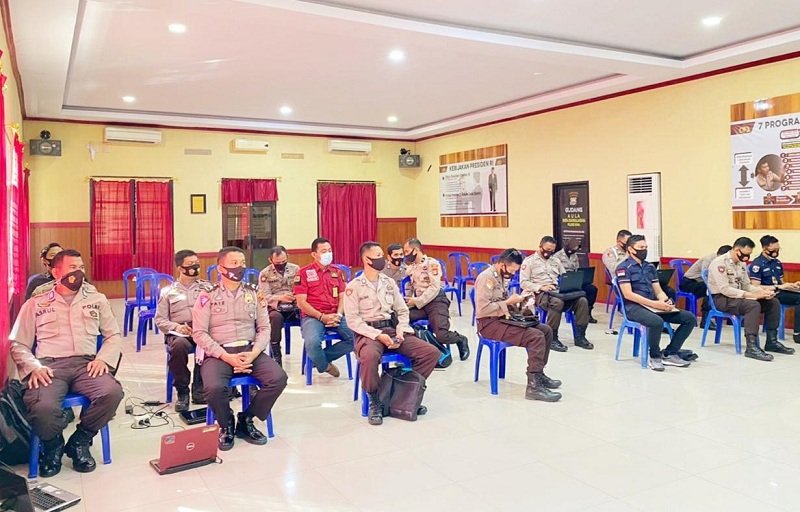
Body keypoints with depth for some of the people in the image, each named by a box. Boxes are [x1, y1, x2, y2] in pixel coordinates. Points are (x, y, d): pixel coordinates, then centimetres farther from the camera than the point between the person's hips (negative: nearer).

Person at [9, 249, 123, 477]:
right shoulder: (36, 303, 16)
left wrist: (103, 358, -4)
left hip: (86, 364, 2)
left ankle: (80, 441, -2)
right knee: (42, 408, -35)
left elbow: (113, 335, 17)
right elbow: (18, 344, 12)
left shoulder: (97, 299, 19)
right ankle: (52, 445, 3)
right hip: (49, 366, -1)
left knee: (112, 393, -32)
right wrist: (33, 367, -8)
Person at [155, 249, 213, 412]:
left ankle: (199, 390, -16)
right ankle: (182, 392, -16)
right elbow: (160, 320, 9)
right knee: (179, 345, -37)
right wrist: (176, 326, -12)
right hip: (178, 333, 0)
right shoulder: (168, 291, 14)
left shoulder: (207, 287, 15)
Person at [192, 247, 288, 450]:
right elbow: (199, 333, -5)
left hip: (250, 351, 3)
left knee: (278, 378, -22)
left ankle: (245, 420, 3)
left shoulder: (254, 293, 10)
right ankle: (226, 425, 2)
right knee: (215, 388, -33)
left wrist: (253, 353, -11)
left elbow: (264, 328, 8)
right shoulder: (208, 296, 2)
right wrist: (227, 356, -16)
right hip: (218, 353, -3)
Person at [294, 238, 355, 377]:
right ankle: (325, 365, 1)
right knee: (312, 343, -35)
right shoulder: (304, 272, 0)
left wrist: (338, 315, -9)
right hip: (312, 317, -4)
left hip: (335, 316, 4)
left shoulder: (336, 272, 15)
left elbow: (342, 297, 11)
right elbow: (301, 302, -6)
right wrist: (322, 317, -14)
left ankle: (319, 358, -2)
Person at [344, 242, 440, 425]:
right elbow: (353, 320, -9)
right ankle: (374, 401, -14)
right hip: (368, 333, -5)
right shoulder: (354, 286, -2)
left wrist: (400, 330, -6)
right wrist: (378, 334, -18)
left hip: (392, 329, 5)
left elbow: (402, 311, 14)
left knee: (432, 352, -12)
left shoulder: (389, 282, 13)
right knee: (370, 357, -40)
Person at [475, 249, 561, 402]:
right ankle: (533, 386, -21)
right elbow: (482, 310, -24)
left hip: (502, 318, 10)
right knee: (536, 336, -22)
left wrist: (516, 300, 2)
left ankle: (538, 373, 15)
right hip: (489, 323, -10)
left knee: (546, 330, 5)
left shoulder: (502, 276, 12)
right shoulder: (487, 278, -17)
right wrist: (508, 302, -18)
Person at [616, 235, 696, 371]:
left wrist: (666, 302, -9)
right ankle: (655, 357, -12)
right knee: (657, 322, -38)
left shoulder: (650, 267, 17)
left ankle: (670, 354, 0)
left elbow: (658, 291, 16)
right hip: (634, 307, -7)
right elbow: (628, 294, -14)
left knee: (690, 318, -6)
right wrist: (654, 304, -20)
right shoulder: (623, 268, -5)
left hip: (654, 305, 7)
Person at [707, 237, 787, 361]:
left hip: (738, 296, 9)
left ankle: (771, 341, 5)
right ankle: (752, 347, -35)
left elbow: (746, 285, 12)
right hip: (722, 298, -9)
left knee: (773, 302, -2)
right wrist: (752, 295, -26)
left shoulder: (741, 263, 8)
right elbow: (724, 289, -25)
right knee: (753, 305, -33)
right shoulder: (719, 262, -18)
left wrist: (762, 290, -9)